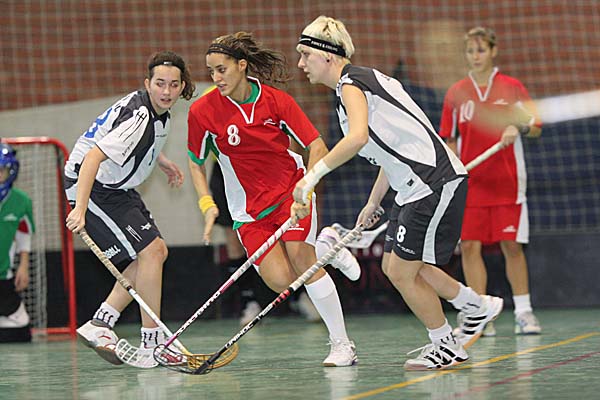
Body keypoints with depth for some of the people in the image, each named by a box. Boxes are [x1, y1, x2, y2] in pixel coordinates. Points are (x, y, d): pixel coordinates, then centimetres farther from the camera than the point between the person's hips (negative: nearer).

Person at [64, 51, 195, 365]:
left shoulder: (159, 110, 3)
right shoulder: (139, 118, -28)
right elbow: (93, 157, -36)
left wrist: (162, 162, 16)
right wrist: (80, 207, -43)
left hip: (117, 187, 10)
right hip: (92, 187, -10)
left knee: (157, 252, 10)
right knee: (150, 251, -15)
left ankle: (100, 324, 10)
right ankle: (152, 342, -8)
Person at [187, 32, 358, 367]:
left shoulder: (276, 100, -10)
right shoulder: (203, 111, -8)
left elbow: (318, 148, -7)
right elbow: (196, 163, 6)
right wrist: (207, 204, -7)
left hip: (291, 190, -1)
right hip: (248, 209, 1)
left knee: (300, 255, -23)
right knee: (280, 280, -17)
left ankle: (342, 343, -11)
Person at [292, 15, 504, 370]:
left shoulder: (351, 82, -13)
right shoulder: (363, 81, 18)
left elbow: (358, 137, -32)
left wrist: (313, 175, -29)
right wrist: (373, 203, 27)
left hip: (434, 183, -10)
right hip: (416, 187, 10)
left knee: (402, 272, -3)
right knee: (395, 267, 15)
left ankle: (447, 347, 14)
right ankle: (479, 307, 29)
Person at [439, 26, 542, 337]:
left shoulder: (512, 87, 2)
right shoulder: (456, 93, 7)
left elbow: (536, 128, 3)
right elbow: (450, 139, 11)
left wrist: (518, 128, -18)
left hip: (507, 182, -1)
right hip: (470, 184, 2)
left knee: (512, 245, 0)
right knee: (469, 246, -4)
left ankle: (523, 312, 11)